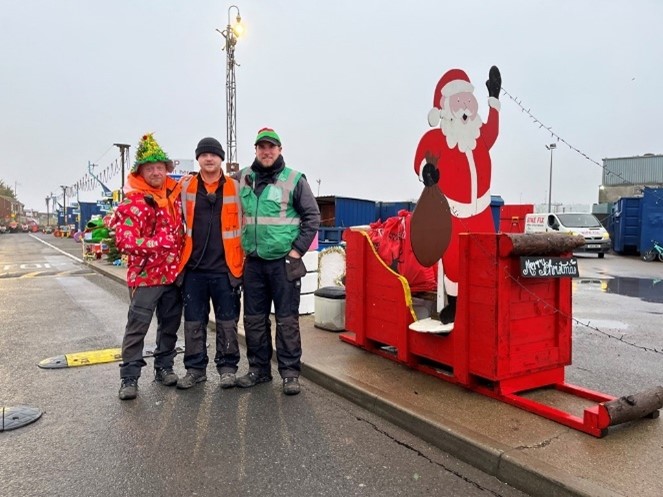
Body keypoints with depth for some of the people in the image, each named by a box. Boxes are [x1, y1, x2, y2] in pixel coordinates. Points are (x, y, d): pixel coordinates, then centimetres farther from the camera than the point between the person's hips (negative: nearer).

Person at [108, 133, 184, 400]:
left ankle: (164, 367, 28)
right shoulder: (132, 202, -12)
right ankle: (129, 378, 10)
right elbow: (124, 241, -20)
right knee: (137, 327, 0)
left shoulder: (175, 195, 7)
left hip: (174, 274, 6)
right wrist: (157, 243, -23)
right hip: (145, 276, -6)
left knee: (170, 324, 14)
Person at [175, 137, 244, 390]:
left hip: (226, 267, -1)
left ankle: (227, 367, 20)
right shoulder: (185, 187, 6)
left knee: (227, 321, 6)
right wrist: (179, 255, 8)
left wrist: (244, 256, 4)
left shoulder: (235, 188, 3)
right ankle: (195, 368, 22)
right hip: (194, 267, 2)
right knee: (194, 321, 9)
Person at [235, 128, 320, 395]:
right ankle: (259, 368, 25)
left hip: (284, 261, -4)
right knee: (254, 318, 11)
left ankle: (290, 372, 11)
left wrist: (298, 250, -8)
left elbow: (312, 216, -2)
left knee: (287, 319, 0)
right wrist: (242, 248, 10)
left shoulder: (294, 179, -2)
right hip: (253, 262, 4)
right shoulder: (243, 178, 9)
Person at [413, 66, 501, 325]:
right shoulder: (435, 138, -9)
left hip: (480, 213, 5)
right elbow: (420, 159, -21)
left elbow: (492, 131, 32)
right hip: (450, 215, -5)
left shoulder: (479, 136, 9)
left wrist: (494, 98, 37)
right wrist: (427, 170, -45)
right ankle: (452, 305, 18)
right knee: (452, 260, -1)